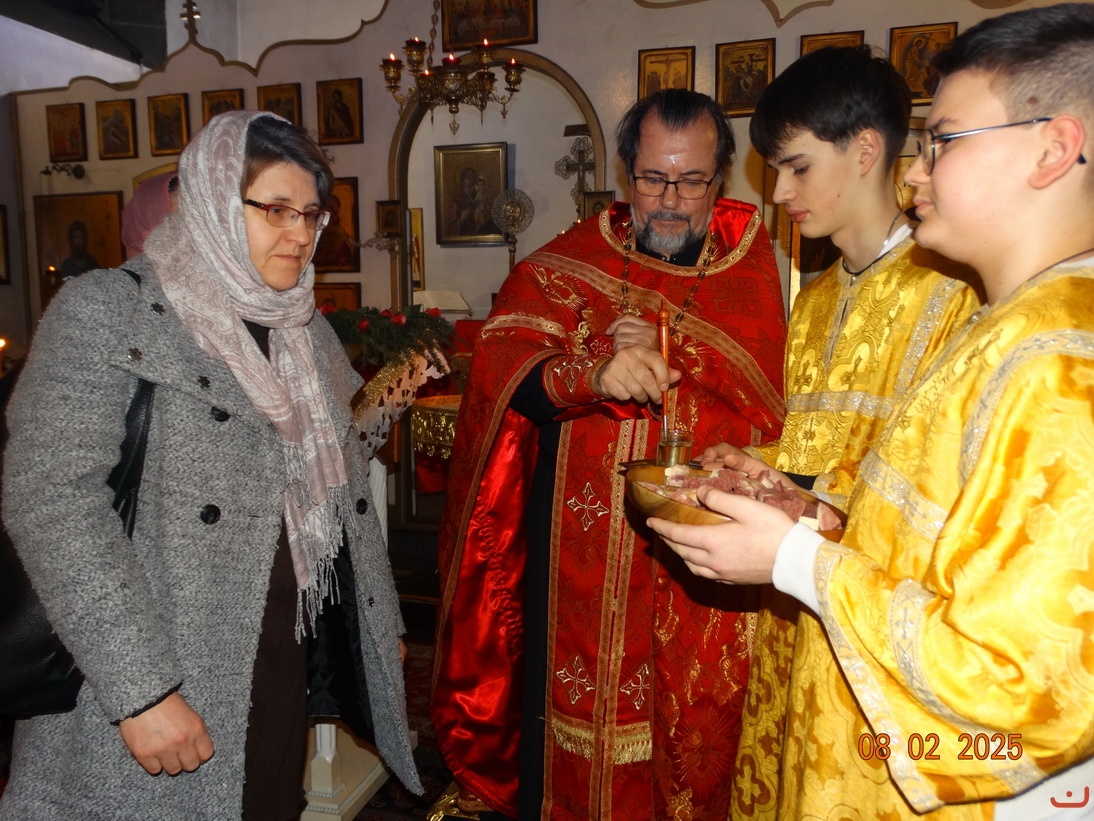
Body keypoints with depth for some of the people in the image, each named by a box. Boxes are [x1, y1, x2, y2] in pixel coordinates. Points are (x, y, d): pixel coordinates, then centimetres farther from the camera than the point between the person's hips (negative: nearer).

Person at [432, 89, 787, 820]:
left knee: (697, 734, 14)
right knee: (573, 744, 12)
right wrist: (595, 372, -32)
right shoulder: (565, 264, 3)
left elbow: (766, 399, -4)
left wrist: (664, 353, -16)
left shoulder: (749, 260, 5)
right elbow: (504, 366, -14)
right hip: (580, 558, 0)